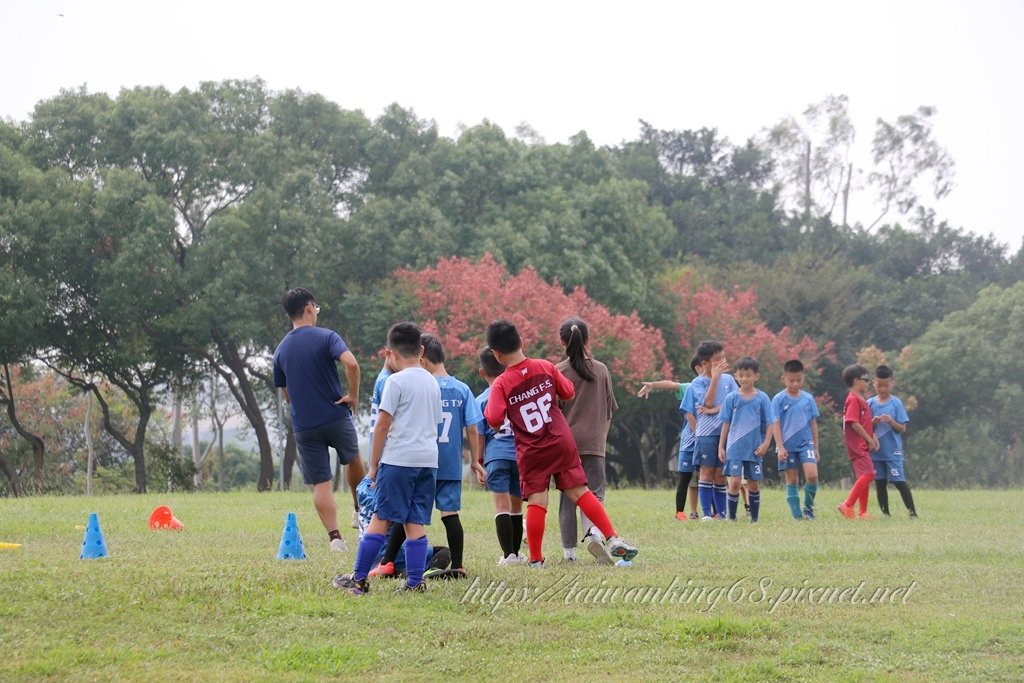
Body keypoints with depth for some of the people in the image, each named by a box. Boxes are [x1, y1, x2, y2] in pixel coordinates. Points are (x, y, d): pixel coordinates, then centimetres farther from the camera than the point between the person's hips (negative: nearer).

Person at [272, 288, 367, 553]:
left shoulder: (281, 350, 8)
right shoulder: (326, 337, -8)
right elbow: (351, 364, -25)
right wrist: (354, 395, -12)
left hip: (303, 426, 2)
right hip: (336, 418, -2)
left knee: (321, 483, 4)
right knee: (354, 460, 26)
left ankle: (335, 537, -5)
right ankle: (361, 511, 40)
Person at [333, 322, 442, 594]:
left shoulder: (396, 381, -7)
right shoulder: (432, 383, 14)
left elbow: (382, 426, -8)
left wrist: (374, 464, -2)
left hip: (399, 459, -6)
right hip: (428, 459, 6)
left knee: (380, 519, -2)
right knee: (416, 523, 5)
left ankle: (359, 579, 2)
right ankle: (415, 582, 1)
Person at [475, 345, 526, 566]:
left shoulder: (481, 400, 1)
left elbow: (479, 436, 1)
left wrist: (478, 466, 6)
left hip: (496, 456, -3)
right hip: (521, 454, 3)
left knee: (502, 506, -6)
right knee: (516, 507, 14)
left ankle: (508, 554, -15)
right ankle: (516, 552, 21)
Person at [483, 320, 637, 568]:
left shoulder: (501, 384, -10)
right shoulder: (545, 367, -1)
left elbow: (494, 420, -18)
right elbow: (568, 392, 10)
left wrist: (490, 406, 3)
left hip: (531, 452, -2)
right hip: (562, 442, 2)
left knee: (536, 502, 2)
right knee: (580, 491, 6)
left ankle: (535, 559, 4)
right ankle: (613, 539, -1)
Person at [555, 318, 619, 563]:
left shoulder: (558, 371, -4)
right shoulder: (602, 370, 4)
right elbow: (609, 413, 9)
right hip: (594, 443, 1)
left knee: (567, 496, 7)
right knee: (594, 492, 4)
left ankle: (569, 550, 8)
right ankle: (593, 532, -23)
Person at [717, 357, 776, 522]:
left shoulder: (762, 398, 1)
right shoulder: (731, 398, 2)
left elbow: (770, 423, 2)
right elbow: (726, 424, 7)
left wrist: (766, 444, -8)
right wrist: (721, 447, 5)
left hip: (754, 449, 1)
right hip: (734, 448, -1)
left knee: (753, 484, 7)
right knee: (734, 482, -9)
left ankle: (754, 518, 17)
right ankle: (731, 518, -1)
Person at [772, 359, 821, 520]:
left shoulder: (808, 398, 5)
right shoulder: (779, 399, -2)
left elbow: (813, 424, 11)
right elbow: (776, 424, -3)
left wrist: (816, 447, 11)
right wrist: (780, 446, -10)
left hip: (806, 443, 1)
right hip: (788, 445, -1)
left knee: (812, 475, -15)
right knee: (792, 480, 3)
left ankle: (808, 507, 5)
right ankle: (796, 514, 9)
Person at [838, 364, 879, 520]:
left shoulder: (861, 399, 18)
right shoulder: (853, 399, -12)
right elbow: (854, 424, -19)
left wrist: (873, 438, 9)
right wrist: (869, 440, -14)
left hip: (864, 445, 10)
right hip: (857, 445, -10)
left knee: (864, 477, 10)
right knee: (868, 474, -17)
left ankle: (863, 512, 12)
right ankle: (847, 505, -16)